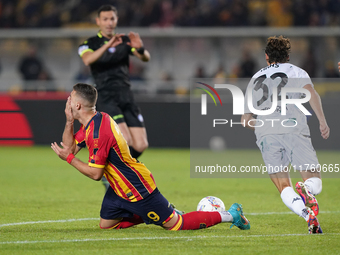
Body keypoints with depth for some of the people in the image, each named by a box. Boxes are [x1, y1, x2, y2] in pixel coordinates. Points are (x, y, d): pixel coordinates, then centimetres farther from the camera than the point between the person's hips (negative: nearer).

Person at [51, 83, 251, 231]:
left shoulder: (99, 132, -29)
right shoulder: (93, 122, 2)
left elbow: (95, 173, -26)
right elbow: (70, 147, 8)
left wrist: (69, 158, -18)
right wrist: (69, 122, -6)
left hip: (138, 191, -9)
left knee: (175, 224, -1)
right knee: (106, 225, 13)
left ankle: (230, 215, 8)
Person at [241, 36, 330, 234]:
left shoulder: (255, 79, 28)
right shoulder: (296, 72, 18)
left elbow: (246, 120, 27)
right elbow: (310, 92, -4)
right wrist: (322, 121, -10)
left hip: (265, 135, 2)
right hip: (294, 129, -2)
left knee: (284, 187, 2)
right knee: (315, 181, 1)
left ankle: (308, 214, -28)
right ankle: (307, 189, -37)